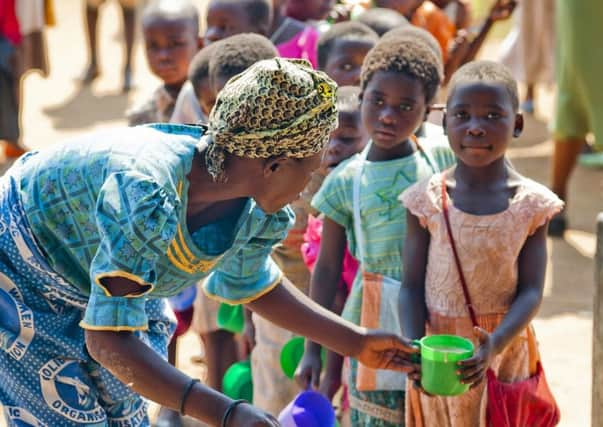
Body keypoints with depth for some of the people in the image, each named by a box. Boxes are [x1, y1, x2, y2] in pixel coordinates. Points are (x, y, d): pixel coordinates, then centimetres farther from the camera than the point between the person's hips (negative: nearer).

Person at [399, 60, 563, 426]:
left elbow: (531, 292, -10)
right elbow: (413, 287, -5)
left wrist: (495, 345, -25)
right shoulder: (427, 200, -7)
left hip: (504, 351, 0)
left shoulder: (531, 204, -7)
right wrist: (415, 347, -21)